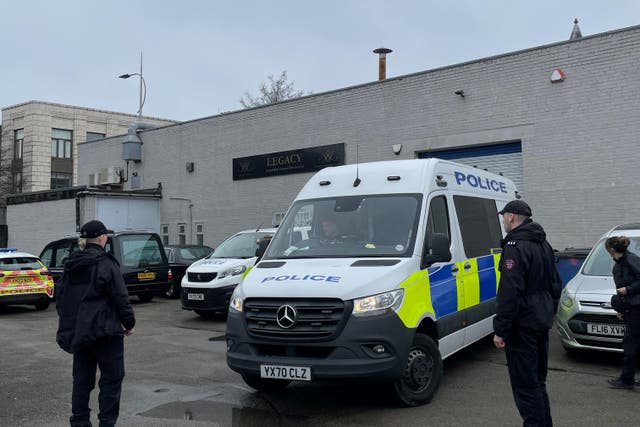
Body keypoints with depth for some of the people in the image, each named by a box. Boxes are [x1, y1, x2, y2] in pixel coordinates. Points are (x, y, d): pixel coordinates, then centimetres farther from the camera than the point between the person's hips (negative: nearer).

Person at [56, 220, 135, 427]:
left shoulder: (70, 266, 9)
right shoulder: (106, 265, -13)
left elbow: (60, 298, 16)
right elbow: (121, 299, -13)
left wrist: (70, 324, 23)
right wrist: (129, 323, -1)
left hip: (78, 331, 7)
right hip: (104, 331, -7)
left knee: (82, 379, 14)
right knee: (111, 379, 3)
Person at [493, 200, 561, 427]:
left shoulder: (515, 247, -18)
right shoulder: (543, 244, 14)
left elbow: (510, 292, -23)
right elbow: (555, 284, 20)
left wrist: (500, 329, -20)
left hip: (522, 324, -10)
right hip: (542, 321, 10)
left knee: (525, 384, -4)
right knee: (538, 380, 20)